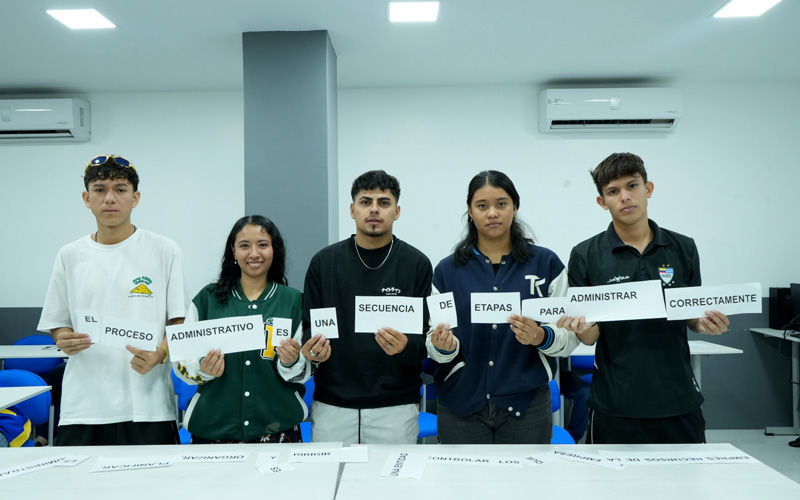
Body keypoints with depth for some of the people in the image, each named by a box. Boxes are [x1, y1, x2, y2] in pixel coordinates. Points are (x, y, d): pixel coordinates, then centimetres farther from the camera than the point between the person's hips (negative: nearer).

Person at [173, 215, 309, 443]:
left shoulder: (293, 300, 1)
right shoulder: (207, 298, 2)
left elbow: (306, 372, 2)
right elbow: (181, 360, 4)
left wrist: (292, 362, -19)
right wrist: (204, 369, -16)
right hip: (212, 428, 0)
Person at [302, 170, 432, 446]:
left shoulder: (417, 264, -2)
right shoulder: (324, 262, 3)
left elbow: (427, 336, -3)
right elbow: (309, 327, 7)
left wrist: (406, 347, -24)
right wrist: (313, 352, -14)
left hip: (396, 406, -1)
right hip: (331, 405, 1)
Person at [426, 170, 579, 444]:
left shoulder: (546, 263, 1)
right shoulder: (447, 269, 3)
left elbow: (571, 336, -1)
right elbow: (434, 346, 3)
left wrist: (541, 337, -20)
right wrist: (443, 346, -19)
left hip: (527, 404, 0)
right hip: (462, 404, 1)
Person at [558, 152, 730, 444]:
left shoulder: (683, 248, 2)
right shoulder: (586, 256, -5)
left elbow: (693, 316, 11)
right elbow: (589, 337, -3)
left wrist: (707, 324, -11)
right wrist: (581, 328, -25)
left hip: (678, 400, 3)